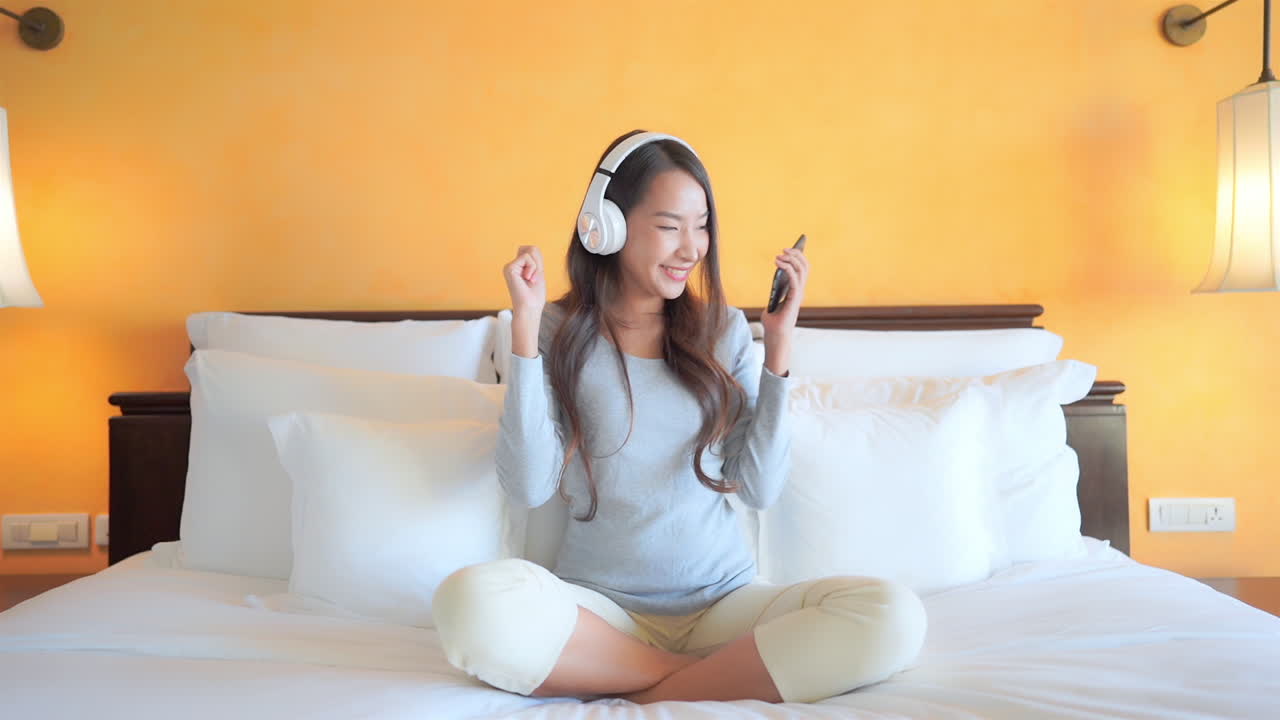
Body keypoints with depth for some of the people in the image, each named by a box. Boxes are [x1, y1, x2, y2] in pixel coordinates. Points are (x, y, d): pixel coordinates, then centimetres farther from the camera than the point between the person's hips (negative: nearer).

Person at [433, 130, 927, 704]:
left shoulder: (724, 330, 7)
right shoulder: (560, 334, 2)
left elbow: (760, 487, 1)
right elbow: (530, 486, -10)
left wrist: (779, 345, -3)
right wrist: (525, 329, -11)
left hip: (724, 601, 2)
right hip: (602, 606, -1)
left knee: (894, 617, -23)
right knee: (471, 602, -33)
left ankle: (654, 693, -15)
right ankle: (723, 676, -15)